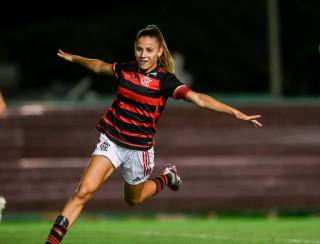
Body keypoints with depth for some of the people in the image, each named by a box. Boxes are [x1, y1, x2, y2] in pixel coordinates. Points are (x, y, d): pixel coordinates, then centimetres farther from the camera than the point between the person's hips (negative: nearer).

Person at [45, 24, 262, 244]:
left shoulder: (165, 80, -12)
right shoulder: (125, 69, -1)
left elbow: (199, 99, -22)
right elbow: (99, 66, 22)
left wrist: (235, 112, -32)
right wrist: (74, 58, 37)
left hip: (139, 148, -2)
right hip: (111, 140, 2)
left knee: (134, 200, 19)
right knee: (84, 191, -16)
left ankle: (168, 176, 46)